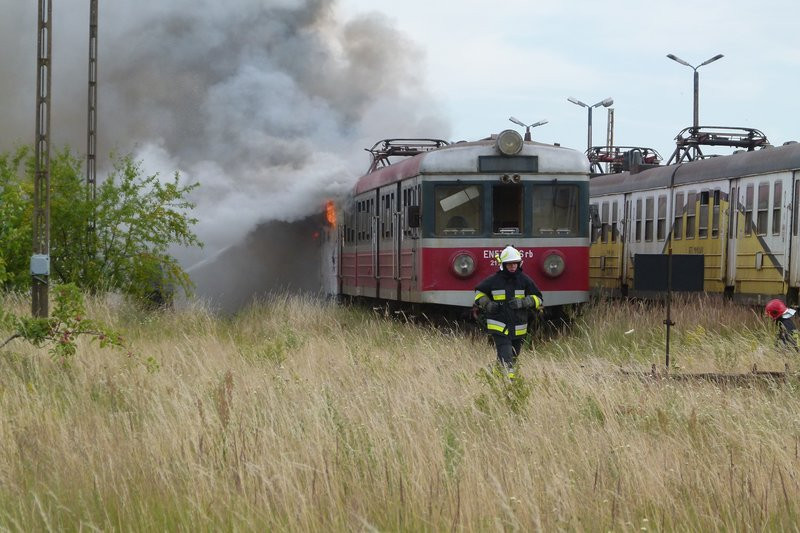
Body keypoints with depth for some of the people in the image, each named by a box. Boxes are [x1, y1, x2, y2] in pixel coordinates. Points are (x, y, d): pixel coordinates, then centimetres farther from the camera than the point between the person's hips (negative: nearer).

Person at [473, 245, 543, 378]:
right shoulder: (494, 280, -2)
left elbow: (538, 299, 4)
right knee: (506, 359, -14)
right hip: (499, 327, -3)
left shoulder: (524, 280, 1)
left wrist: (523, 302, -15)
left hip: (518, 329, 3)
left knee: (513, 360, 15)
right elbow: (479, 292, 13)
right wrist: (487, 304, -6)